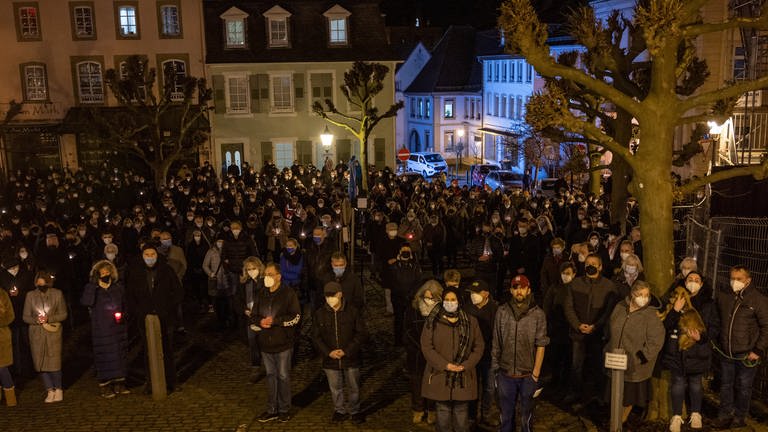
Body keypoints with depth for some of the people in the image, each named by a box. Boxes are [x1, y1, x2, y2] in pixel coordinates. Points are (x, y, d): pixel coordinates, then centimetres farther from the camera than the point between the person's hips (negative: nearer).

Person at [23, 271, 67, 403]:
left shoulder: (57, 294, -1)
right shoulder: (30, 295, 4)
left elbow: (63, 314, 1)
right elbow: (26, 317, 6)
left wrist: (49, 318, -15)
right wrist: (36, 320, -14)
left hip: (53, 333, -2)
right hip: (36, 334, 2)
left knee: (54, 362, -6)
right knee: (40, 363, 4)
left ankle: (58, 389, 14)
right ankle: (50, 390, 18)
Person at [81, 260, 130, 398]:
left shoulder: (118, 287, 7)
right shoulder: (92, 288, -4)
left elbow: (125, 304, 18)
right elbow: (86, 302, -23)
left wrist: (123, 315, 0)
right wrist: (93, 284, -26)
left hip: (118, 328, 4)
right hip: (101, 330, -4)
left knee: (119, 354, 10)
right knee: (104, 356, -2)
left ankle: (119, 383, 21)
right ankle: (105, 386, 7)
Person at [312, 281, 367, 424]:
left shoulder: (353, 311, -9)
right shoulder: (320, 313, -3)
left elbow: (362, 334, -7)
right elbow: (316, 336, 2)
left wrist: (347, 351, -15)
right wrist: (328, 352, -11)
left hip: (351, 358, -1)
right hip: (330, 359, 2)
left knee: (353, 388, 12)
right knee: (335, 388, 15)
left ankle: (354, 411, 32)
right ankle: (340, 411, 35)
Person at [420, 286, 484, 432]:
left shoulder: (470, 321, 4)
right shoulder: (432, 321, 0)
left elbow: (479, 346, 5)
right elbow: (426, 346, -4)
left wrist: (465, 366, -8)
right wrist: (445, 365, -13)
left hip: (463, 378, 1)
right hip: (440, 377, -1)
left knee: (462, 414, 5)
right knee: (443, 413, 7)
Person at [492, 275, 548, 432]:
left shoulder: (538, 314, -7)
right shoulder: (502, 312, -1)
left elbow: (541, 345, -6)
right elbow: (496, 343, 4)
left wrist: (536, 372, -8)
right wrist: (495, 366, 4)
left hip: (527, 375, -2)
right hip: (506, 374, 2)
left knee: (526, 413, 13)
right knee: (506, 413, 15)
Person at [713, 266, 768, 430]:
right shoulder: (723, 297, 2)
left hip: (746, 355, -4)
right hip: (726, 353, 4)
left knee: (743, 387, 9)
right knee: (726, 385, 15)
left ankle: (739, 417, 25)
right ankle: (725, 415, 28)